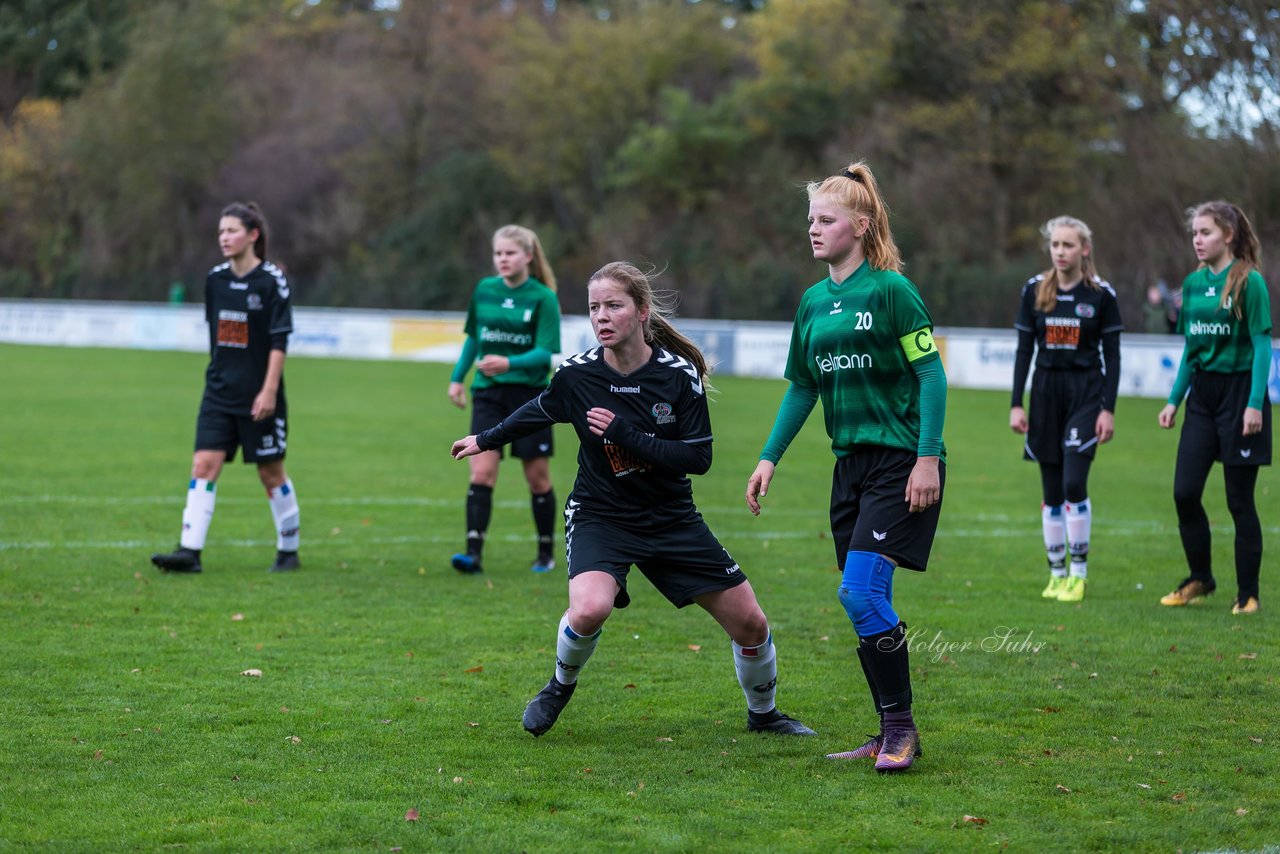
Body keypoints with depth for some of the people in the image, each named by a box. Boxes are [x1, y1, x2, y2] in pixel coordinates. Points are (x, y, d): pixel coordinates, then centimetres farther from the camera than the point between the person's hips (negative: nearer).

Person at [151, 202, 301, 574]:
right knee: (203, 465, -7)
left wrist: (269, 391, -17)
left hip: (259, 396, -5)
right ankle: (190, 551, -11)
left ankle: (288, 551, 20)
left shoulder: (272, 280, -9)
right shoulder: (215, 279, 7)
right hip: (219, 391, 5)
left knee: (271, 473, 5)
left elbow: (279, 341, -12)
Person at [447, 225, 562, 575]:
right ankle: (474, 553, -16)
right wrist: (457, 378, 17)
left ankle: (546, 554, 20)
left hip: (530, 393, -3)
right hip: (488, 392, 3)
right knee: (481, 472, -11)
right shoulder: (484, 290, 6)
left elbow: (545, 353, -14)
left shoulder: (543, 297, -8)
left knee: (538, 476, 5)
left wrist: (509, 364, -30)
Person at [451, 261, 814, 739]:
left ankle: (763, 714, 32)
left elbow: (699, 457, -16)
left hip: (672, 519, 2)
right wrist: (487, 441, 24)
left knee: (750, 624, 2)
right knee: (590, 610, -32)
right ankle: (559, 688, 0)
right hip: (599, 515, -1)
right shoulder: (577, 374, -12)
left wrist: (628, 437, -25)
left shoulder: (680, 373, -14)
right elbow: (539, 412, 11)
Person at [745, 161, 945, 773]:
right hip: (850, 464, 7)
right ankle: (892, 737, 14)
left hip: (902, 463, -7)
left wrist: (927, 458, -17)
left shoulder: (890, 290, -10)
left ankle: (900, 726, -6)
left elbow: (931, 373, -11)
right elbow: (802, 389, 19)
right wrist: (769, 458, 12)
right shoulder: (813, 302, 11)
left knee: (861, 590, -17)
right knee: (863, 603, 6)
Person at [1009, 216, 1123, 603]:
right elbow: (1024, 350, 7)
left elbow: (1112, 355, -1)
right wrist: (1016, 405, 2)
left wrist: (1108, 409, -7)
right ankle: (1057, 572, 13)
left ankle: (1079, 571, -3)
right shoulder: (1034, 291, 4)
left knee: (1074, 483, -14)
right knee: (1051, 491, 5)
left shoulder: (1101, 295, -3)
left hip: (1086, 392, -3)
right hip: (1046, 393, 3)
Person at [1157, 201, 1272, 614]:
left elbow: (1262, 346, -12)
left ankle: (1248, 593, 10)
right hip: (1202, 391, 6)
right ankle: (1200, 579, 20)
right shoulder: (1193, 283, 9)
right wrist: (1174, 400, 12)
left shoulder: (1249, 282, -10)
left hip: (1240, 390, -6)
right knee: (1184, 492, 2)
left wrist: (1255, 404, -19)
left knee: (1239, 499, 0)